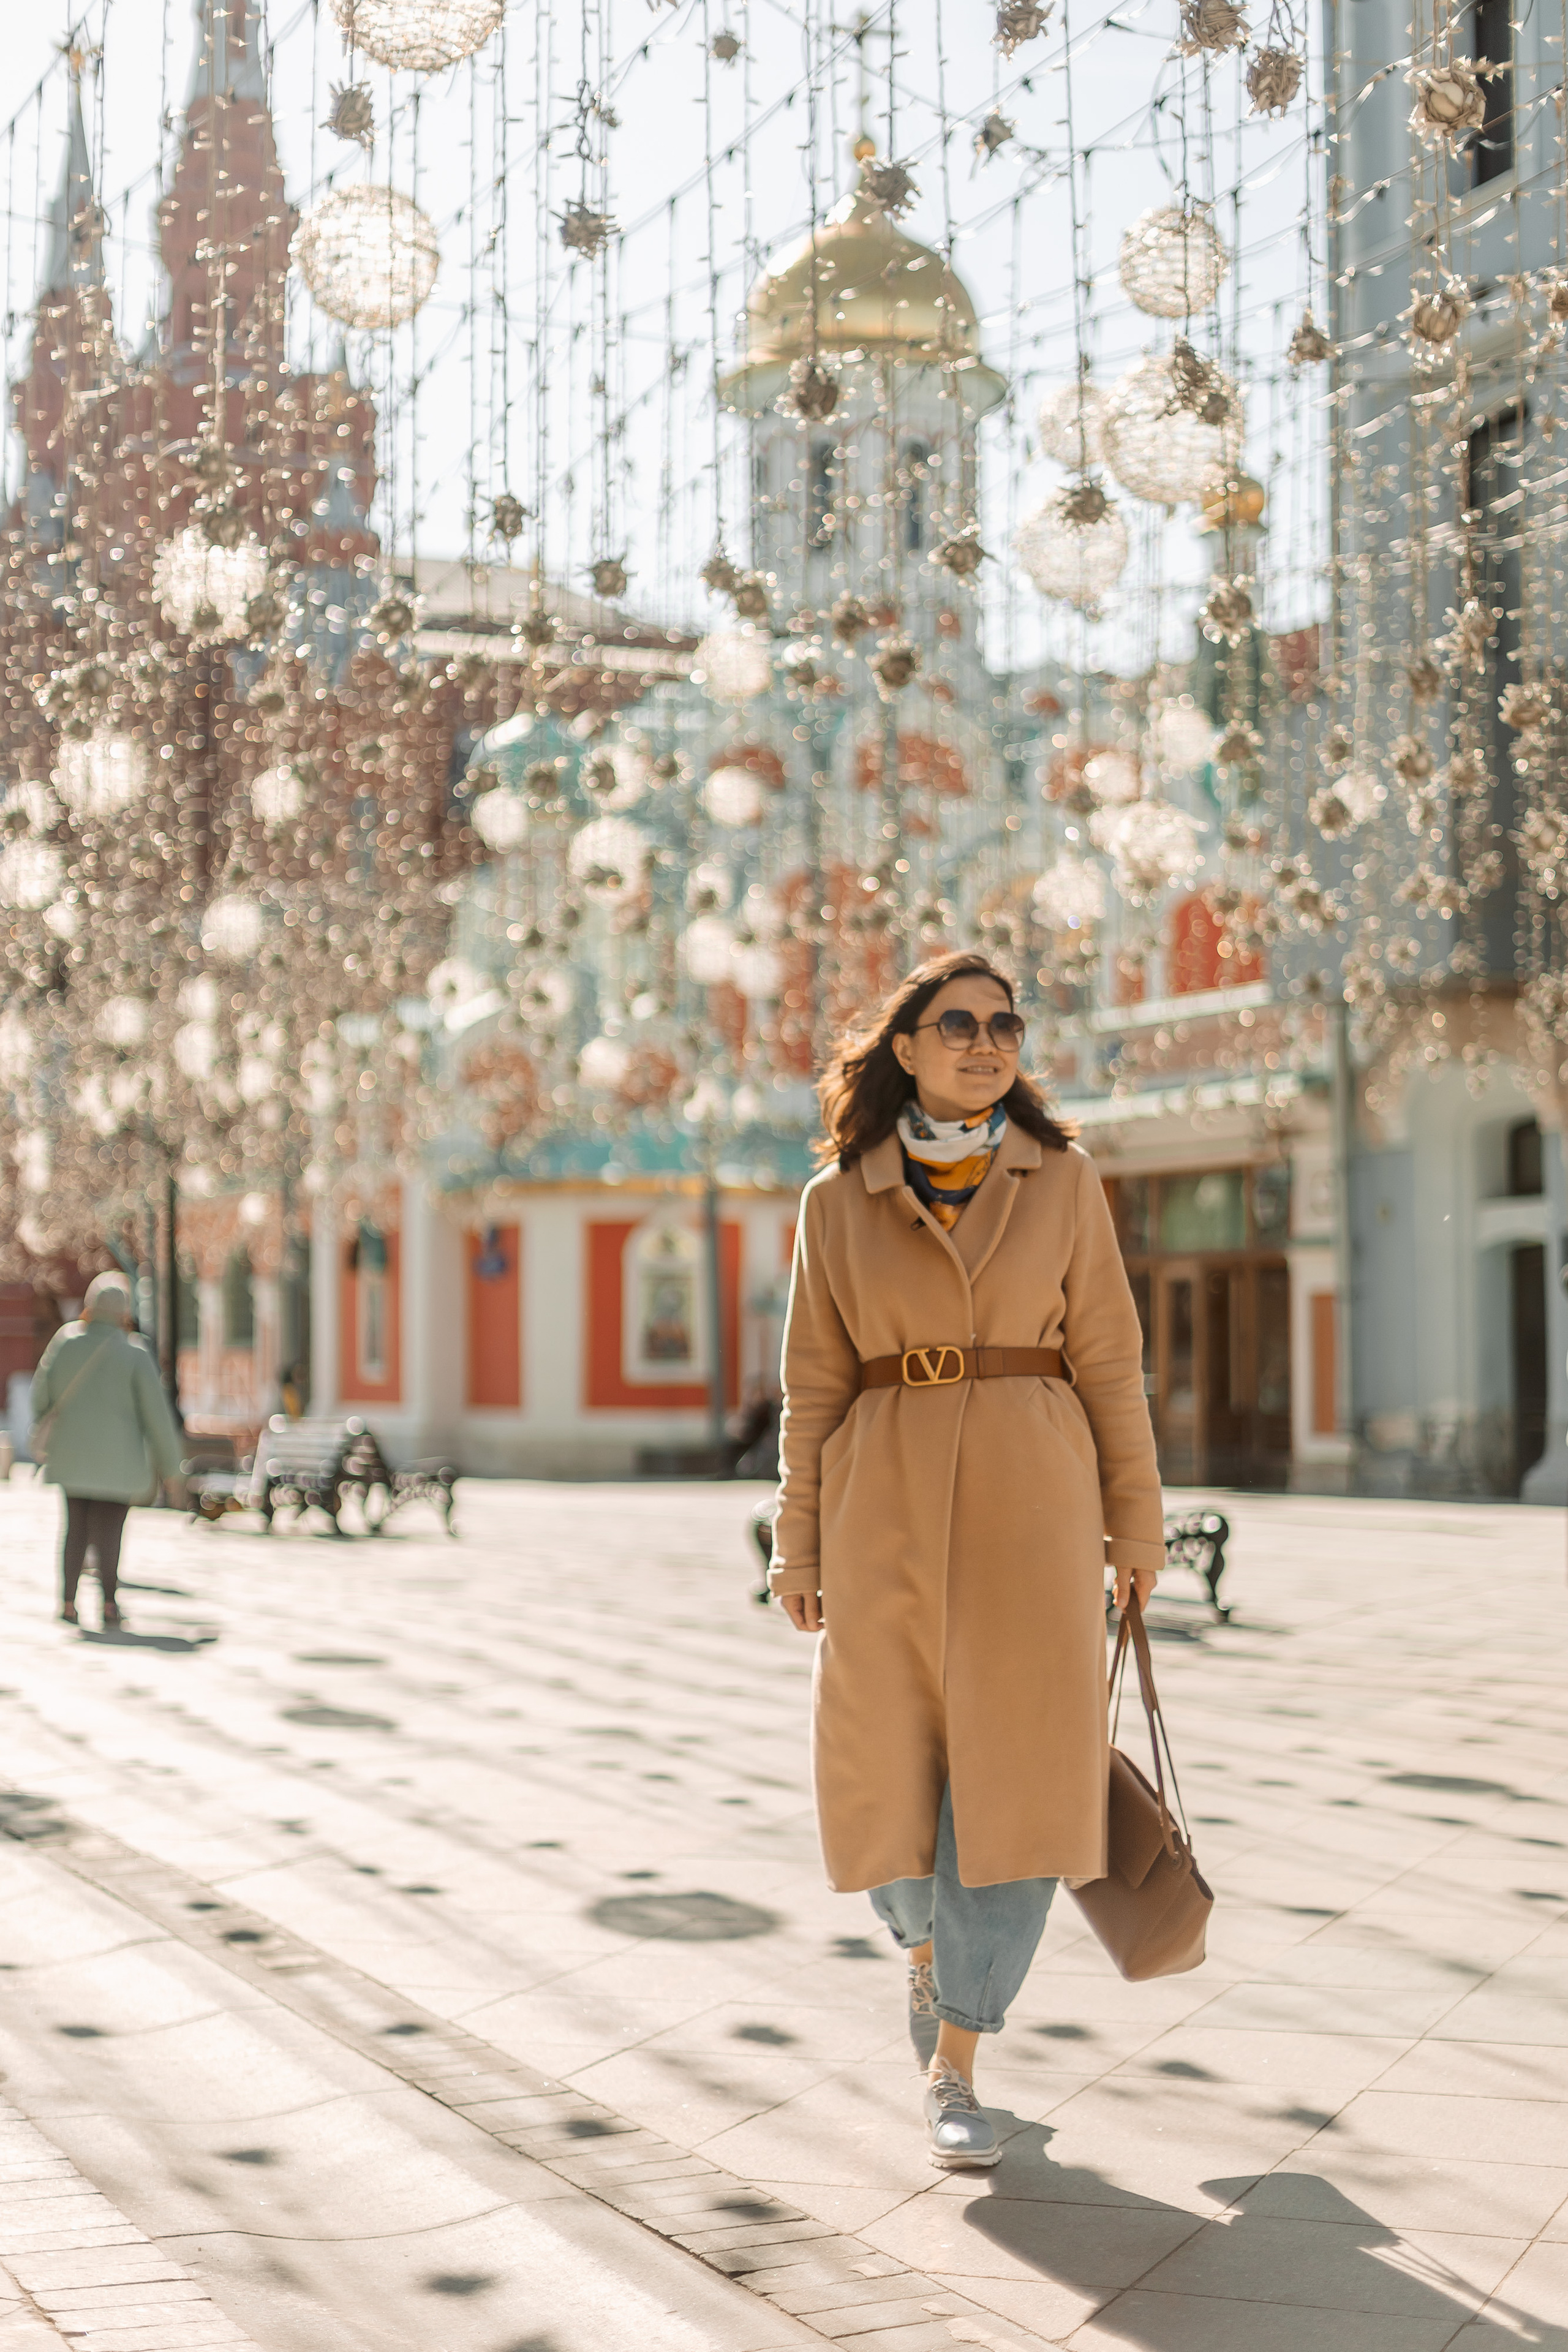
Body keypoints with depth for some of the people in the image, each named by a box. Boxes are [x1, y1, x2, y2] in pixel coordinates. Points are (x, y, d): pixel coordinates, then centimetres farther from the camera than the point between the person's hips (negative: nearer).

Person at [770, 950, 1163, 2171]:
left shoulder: (1062, 1179, 4)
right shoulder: (838, 1200, 5)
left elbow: (1107, 1358, 5)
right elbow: (816, 1382, 7)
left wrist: (1137, 1522, 5)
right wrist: (799, 1544, 5)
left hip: (1031, 1497, 0)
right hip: (887, 1504, 1)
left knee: (1013, 1772, -7)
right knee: (888, 1774, 3)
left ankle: (955, 2069, 3)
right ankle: (927, 1942, 39)